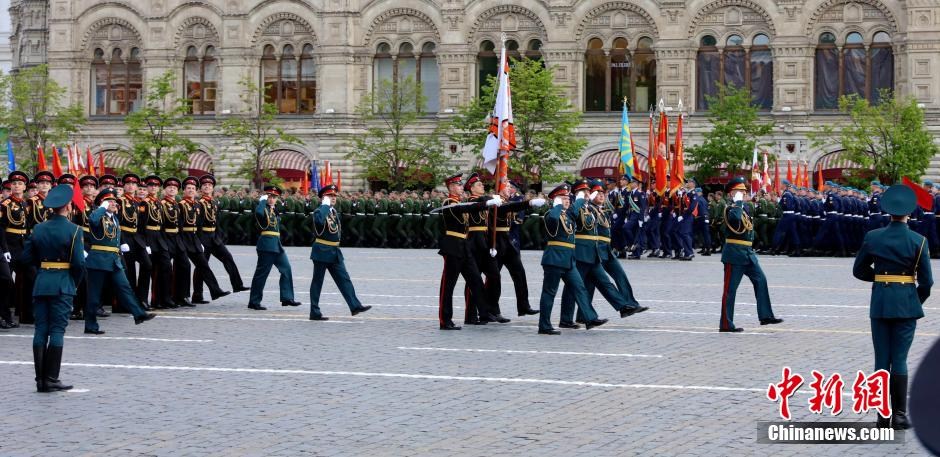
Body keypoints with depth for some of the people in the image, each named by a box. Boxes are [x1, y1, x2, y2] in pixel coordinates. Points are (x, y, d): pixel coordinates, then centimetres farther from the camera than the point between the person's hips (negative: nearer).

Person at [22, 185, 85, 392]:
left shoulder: (38, 229, 5)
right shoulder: (73, 230, -9)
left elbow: (27, 257, 6)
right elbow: (79, 263, -14)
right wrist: (75, 283, 2)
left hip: (41, 283, 4)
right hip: (62, 285, -4)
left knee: (41, 330, 7)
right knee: (57, 331, -1)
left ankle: (40, 379, 9)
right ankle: (51, 380, -3)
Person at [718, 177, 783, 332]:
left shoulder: (744, 208, 16)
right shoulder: (730, 209, -12)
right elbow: (735, 218, -36)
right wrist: (738, 202, -26)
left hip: (748, 253, 9)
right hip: (734, 254, -9)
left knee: (761, 280, 5)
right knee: (730, 288, -3)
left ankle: (765, 315, 11)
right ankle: (726, 324, 1)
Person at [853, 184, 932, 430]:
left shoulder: (873, 237, -1)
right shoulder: (918, 241, -7)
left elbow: (859, 270, 8)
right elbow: (926, 281, -5)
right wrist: (918, 302, 10)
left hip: (879, 303, 2)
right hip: (906, 304, -2)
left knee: (882, 360, 7)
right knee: (900, 360, 1)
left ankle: (882, 415, 9)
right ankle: (899, 415, 2)